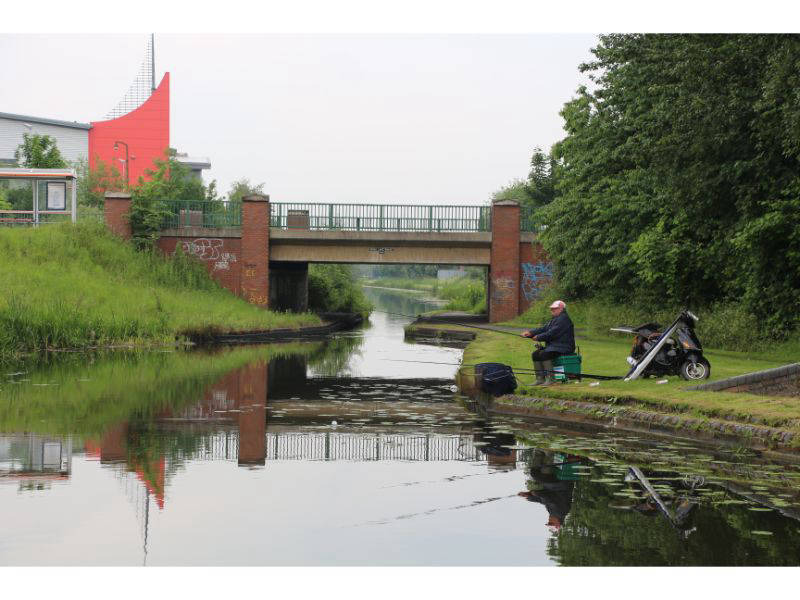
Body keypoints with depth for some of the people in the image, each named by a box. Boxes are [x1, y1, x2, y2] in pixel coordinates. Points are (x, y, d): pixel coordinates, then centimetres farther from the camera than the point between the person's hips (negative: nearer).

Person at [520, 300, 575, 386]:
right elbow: (544, 329, 14)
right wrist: (530, 333, 0)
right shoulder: (554, 320, 21)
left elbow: (552, 333, -21)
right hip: (553, 346, 11)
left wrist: (538, 337, -13)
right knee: (535, 354, 0)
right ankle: (540, 378, -2)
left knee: (543, 354, -28)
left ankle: (550, 378, -26)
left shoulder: (563, 319, -14)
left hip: (564, 348, -11)